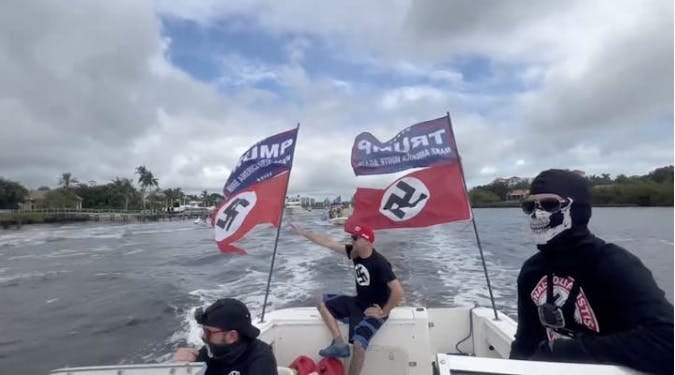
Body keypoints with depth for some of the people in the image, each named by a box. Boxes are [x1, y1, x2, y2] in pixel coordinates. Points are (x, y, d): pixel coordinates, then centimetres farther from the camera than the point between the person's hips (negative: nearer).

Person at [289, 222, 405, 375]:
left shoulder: (380, 263, -26)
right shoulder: (354, 252, -4)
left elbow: (398, 292, -29)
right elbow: (327, 242, 0)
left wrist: (383, 312, -19)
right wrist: (303, 232, 1)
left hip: (374, 309, -8)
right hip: (358, 302, 8)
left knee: (358, 344, -26)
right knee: (323, 304, 6)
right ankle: (340, 345, 2)